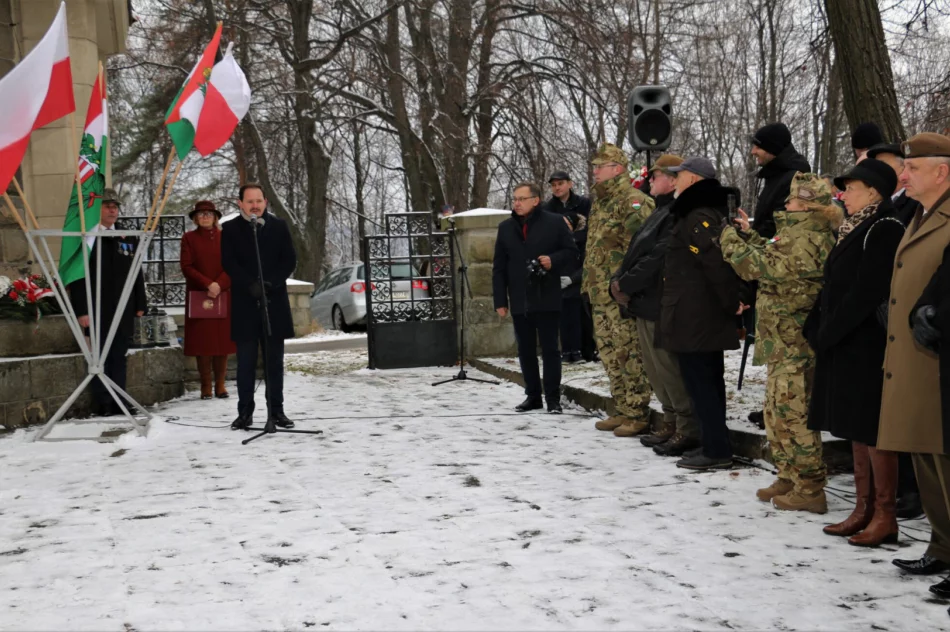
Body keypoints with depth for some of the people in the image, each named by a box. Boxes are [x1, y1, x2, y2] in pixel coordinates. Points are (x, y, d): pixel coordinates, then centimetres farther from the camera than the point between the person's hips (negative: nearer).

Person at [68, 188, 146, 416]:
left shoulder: (128, 239, 12)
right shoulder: (86, 238, -3)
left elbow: (137, 273, 15)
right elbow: (76, 276, -6)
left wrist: (140, 304, 8)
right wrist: (81, 310, -12)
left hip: (123, 309, 4)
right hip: (97, 310, -4)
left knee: (119, 356, 8)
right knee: (100, 357, 0)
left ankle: (119, 402, 12)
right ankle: (102, 403, 5)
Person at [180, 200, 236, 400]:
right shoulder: (189, 238, 5)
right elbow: (186, 266, -2)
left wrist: (219, 285, -13)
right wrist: (208, 284, -14)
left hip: (223, 297, 1)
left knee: (223, 339, 1)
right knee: (202, 341, -2)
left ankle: (220, 384, 8)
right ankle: (206, 386, 3)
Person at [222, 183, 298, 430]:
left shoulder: (279, 226, 8)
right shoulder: (230, 229, 4)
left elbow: (290, 259, 3)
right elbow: (229, 263, -3)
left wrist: (270, 283, -11)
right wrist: (250, 285, -17)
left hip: (274, 301, 1)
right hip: (244, 303, -1)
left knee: (274, 359, 5)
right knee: (246, 360, 1)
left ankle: (276, 410, 11)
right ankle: (245, 412, 6)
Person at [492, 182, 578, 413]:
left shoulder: (555, 222, -1)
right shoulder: (506, 228, 10)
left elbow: (571, 252, 2)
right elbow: (499, 267, 10)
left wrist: (553, 260, -19)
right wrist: (500, 300, 4)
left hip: (547, 298, -4)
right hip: (519, 301, 4)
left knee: (549, 349, 0)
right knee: (526, 350, 9)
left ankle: (553, 398, 5)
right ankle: (533, 395, 19)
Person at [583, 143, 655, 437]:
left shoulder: (634, 201, -12)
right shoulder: (599, 203, 19)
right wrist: (588, 282, 24)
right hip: (600, 294, 10)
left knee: (630, 354, -6)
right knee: (610, 354, 14)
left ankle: (637, 415, -1)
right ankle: (623, 410, 23)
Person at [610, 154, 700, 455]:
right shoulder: (660, 213, 19)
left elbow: (657, 258, -22)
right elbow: (636, 252, 21)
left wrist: (626, 284, -15)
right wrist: (618, 281, 8)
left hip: (660, 304, -10)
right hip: (645, 304, 10)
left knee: (669, 368, -7)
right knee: (654, 368, 14)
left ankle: (688, 429, 0)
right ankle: (671, 422, 23)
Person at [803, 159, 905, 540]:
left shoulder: (884, 230, -14)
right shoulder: (854, 230, 16)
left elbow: (867, 293, -21)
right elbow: (835, 286, 17)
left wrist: (828, 332, -17)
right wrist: (818, 330, 6)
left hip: (867, 346, -10)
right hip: (845, 346, 10)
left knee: (872, 430, -5)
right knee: (856, 428, 12)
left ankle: (885, 516, 3)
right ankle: (863, 509, 19)